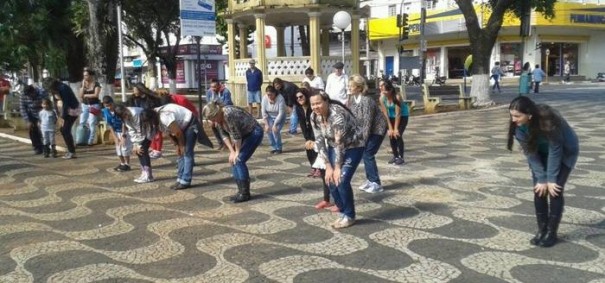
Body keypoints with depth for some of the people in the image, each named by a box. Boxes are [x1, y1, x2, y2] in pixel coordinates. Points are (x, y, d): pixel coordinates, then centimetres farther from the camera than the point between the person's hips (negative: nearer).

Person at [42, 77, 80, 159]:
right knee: (63, 130, 6)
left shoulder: (63, 88, -23)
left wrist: (63, 117, -20)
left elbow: (65, 103, -23)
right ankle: (70, 150, 14)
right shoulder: (55, 90, 3)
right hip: (66, 110, 9)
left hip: (73, 109, -9)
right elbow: (55, 102, 6)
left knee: (65, 130, -12)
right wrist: (59, 115, -3)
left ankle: (72, 152, -8)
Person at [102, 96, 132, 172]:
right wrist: (115, 137, -11)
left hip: (125, 130, -5)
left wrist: (123, 136, -23)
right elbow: (110, 125, -7)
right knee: (118, 147, 9)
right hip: (116, 131, 5)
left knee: (125, 147, -7)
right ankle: (122, 164, 24)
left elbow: (124, 123, -21)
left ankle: (127, 165, 5)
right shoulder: (106, 112, -12)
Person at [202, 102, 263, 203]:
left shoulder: (229, 114, -31)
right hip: (245, 134, 9)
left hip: (255, 133, -9)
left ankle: (245, 193, -7)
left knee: (239, 160, -16)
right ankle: (241, 191, 10)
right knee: (233, 160, 2)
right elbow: (224, 135, 1)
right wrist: (232, 151, -6)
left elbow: (236, 135, -25)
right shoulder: (220, 117, -3)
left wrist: (237, 152, -13)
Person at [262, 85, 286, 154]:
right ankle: (274, 148, 4)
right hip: (270, 117, 4)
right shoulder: (264, 98, -18)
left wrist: (275, 125, -27)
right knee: (268, 130, -13)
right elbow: (264, 113, -12)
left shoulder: (280, 99, -29)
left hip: (279, 117, -4)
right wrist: (266, 124, -15)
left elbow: (281, 113, -27)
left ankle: (278, 148, -3)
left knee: (275, 130, -21)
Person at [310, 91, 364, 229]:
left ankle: (349, 216, 2)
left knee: (342, 181, -17)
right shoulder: (314, 116, -9)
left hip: (353, 147, -7)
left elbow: (340, 142, -28)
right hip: (334, 148, 7)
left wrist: (337, 167, -23)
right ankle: (343, 213, 18)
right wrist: (328, 166, -11)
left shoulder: (337, 114, -31)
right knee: (331, 181, 0)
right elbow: (319, 141, -8)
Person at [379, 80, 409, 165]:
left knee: (398, 135, -14)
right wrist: (390, 128, -15)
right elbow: (385, 113, -15)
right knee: (391, 135, -1)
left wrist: (396, 128, -25)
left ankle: (401, 157, -5)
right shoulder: (382, 98, -19)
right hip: (391, 116, 5)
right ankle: (395, 156, 14)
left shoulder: (397, 97, -32)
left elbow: (398, 114, -28)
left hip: (403, 116, -4)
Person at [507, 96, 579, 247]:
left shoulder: (548, 121, -39)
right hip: (542, 153, 4)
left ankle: (551, 233, -1)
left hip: (565, 152, -4)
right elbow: (529, 152, -17)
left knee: (555, 190, -10)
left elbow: (555, 151, -28)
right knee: (539, 190, -4)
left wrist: (551, 179, -23)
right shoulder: (519, 126, -24)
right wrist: (541, 179, -19)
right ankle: (542, 230, 7)